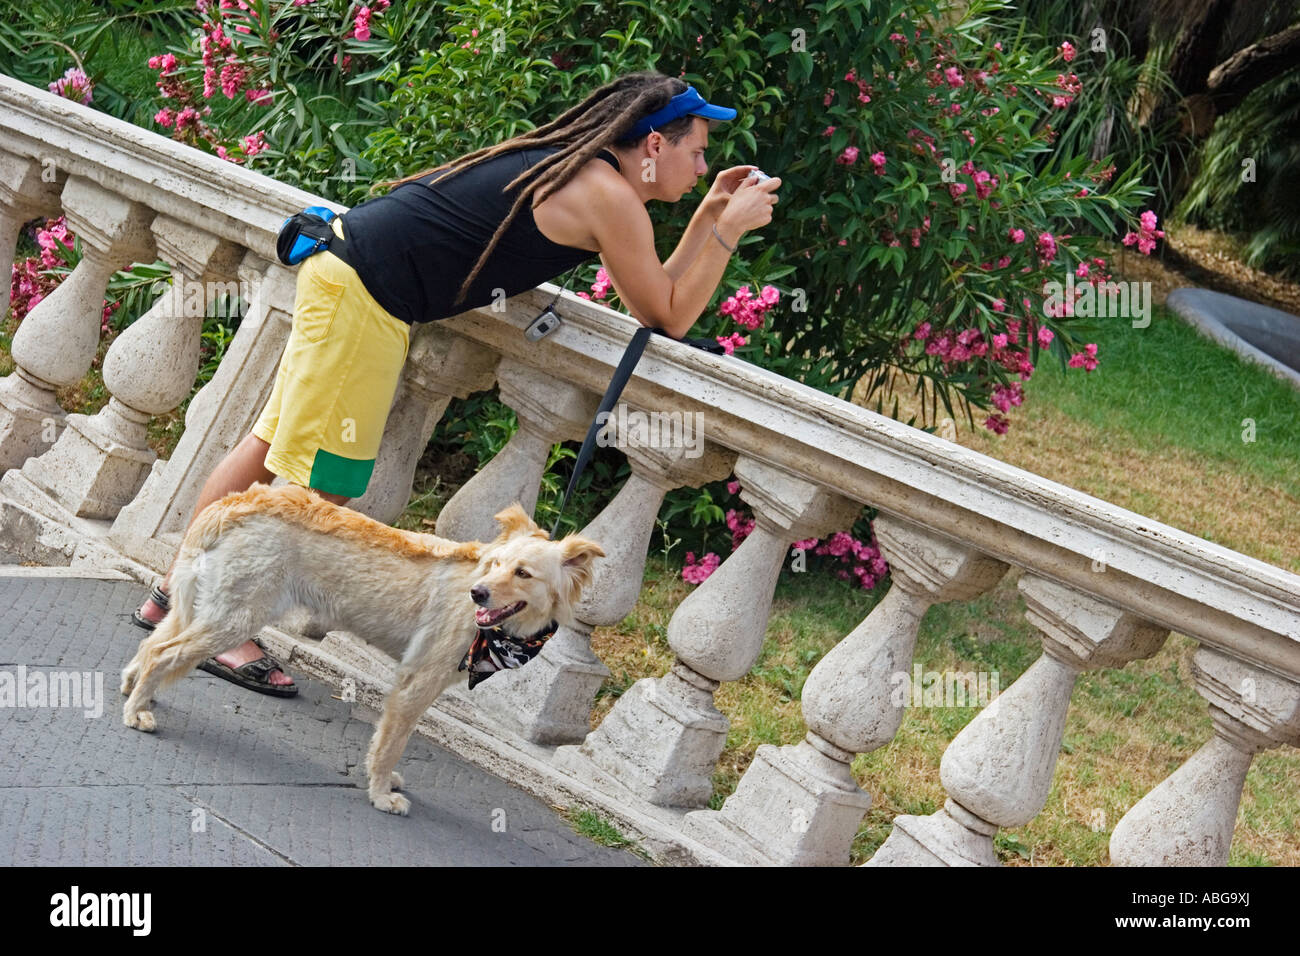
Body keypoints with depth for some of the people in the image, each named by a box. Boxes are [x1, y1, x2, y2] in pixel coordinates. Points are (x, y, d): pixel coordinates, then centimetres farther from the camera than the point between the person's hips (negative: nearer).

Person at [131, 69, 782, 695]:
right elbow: (670, 317, -6)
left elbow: (654, 293, 22)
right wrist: (730, 229, -2)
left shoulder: (575, 165, 16)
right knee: (321, 483, -1)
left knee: (273, 443, 16)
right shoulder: (609, 196, -12)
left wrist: (709, 214, 17)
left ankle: (177, 593, 26)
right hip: (365, 293, -10)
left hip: (344, 263, 10)